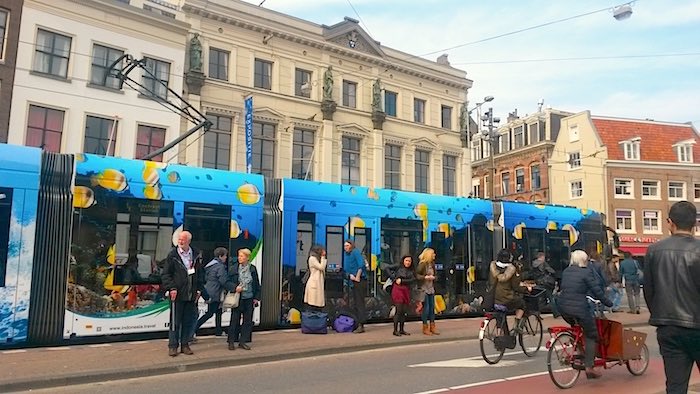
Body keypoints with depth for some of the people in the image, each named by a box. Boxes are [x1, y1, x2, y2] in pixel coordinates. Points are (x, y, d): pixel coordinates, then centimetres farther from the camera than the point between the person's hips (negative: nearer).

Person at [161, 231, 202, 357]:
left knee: (188, 321, 9)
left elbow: (200, 274, 14)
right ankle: (172, 346, 10)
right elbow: (166, 274, -3)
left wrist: (198, 289, 8)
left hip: (191, 294, 3)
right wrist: (171, 288, -13)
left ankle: (185, 344, 19)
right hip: (177, 294, -3)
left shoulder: (196, 255, 8)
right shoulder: (172, 255, -2)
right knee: (175, 321, 1)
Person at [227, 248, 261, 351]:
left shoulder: (253, 269, 3)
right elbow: (227, 282, -3)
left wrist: (256, 297, 5)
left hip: (249, 299, 3)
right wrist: (235, 287, -20)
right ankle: (231, 342, 13)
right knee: (235, 320, 1)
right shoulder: (234, 268, -3)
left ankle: (243, 341, 16)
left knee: (248, 320, 5)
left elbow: (257, 284, 10)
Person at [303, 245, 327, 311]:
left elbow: (322, 269, 16)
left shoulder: (317, 259, 21)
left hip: (318, 282, 9)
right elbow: (321, 267, -14)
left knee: (318, 302, 5)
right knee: (313, 303, -10)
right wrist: (323, 257, -8)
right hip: (314, 282, -9)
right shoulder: (312, 258, -8)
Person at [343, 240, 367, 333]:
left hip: (359, 280, -9)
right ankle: (358, 324, 16)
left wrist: (357, 276, -17)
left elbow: (361, 265, -16)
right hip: (353, 282, 9)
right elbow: (345, 269, 10)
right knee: (355, 303, 10)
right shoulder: (346, 255, 16)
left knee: (359, 302, -10)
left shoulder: (356, 252, -6)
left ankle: (361, 325, -10)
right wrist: (350, 275, -8)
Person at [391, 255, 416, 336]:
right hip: (398, 290, -5)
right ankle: (395, 330, -3)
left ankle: (401, 330, 15)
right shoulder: (398, 268, -1)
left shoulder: (411, 271, 10)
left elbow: (413, 280, -4)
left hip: (406, 291, 5)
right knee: (399, 310, -8)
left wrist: (402, 281, -12)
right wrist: (396, 279, -12)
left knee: (404, 311, 6)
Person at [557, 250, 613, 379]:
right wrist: (608, 303, 6)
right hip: (579, 308, -6)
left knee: (578, 328, 30)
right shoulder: (586, 272, -5)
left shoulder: (566, 271, 14)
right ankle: (589, 367, 4)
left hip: (563, 308, 6)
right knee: (591, 335, 8)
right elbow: (597, 290, -6)